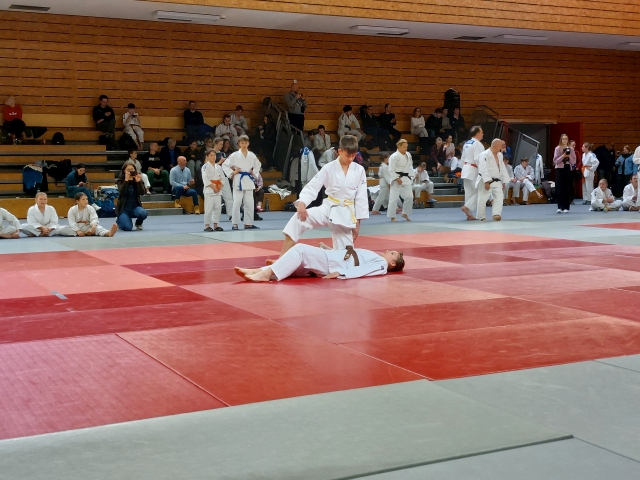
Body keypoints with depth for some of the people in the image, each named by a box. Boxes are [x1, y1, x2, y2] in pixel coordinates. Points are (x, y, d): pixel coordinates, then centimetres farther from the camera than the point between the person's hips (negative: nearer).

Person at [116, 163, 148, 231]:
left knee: (143, 213, -33)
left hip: (135, 207, 2)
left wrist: (138, 181, -22)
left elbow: (142, 193, -11)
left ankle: (138, 223, 5)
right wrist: (126, 180, -28)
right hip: (124, 208, -2)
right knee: (128, 228, -25)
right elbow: (122, 192, -20)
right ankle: (119, 220, 14)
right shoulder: (120, 181, -2)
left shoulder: (137, 180, 4)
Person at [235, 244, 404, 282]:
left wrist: (338, 273, -25)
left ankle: (267, 274, -31)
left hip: (332, 265, -9)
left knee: (301, 249, -24)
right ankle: (260, 271, -19)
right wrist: (326, 248, 27)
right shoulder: (375, 257, 30)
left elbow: (361, 270, -12)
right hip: (330, 258, 9)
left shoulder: (382, 265, 3)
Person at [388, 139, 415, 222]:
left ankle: (405, 214, 21)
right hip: (396, 179, -6)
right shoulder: (394, 156, -14)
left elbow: (410, 166, 17)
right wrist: (397, 178, -20)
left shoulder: (408, 155, 8)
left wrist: (412, 176, 8)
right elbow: (391, 170, -15)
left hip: (406, 179, 7)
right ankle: (392, 216, 6)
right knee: (394, 198, -5)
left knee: (409, 196, 3)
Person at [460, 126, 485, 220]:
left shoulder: (466, 143, 13)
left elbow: (463, 159, 17)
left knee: (469, 192, 10)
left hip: (465, 169, 9)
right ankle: (467, 207, -14)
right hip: (474, 170, -9)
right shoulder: (478, 144, -14)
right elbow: (478, 159, -22)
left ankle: (469, 214, 11)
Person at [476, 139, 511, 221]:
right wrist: (486, 181, -29)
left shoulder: (499, 155, 10)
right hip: (486, 181, -7)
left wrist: (504, 182, 15)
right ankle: (481, 217, 10)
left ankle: (496, 214, -7)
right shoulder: (484, 155, -17)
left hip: (496, 181, 7)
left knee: (499, 197, -5)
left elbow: (502, 169, 16)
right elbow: (484, 169, -24)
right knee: (482, 199, -4)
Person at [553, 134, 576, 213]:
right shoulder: (557, 148, 0)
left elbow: (573, 162, 4)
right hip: (559, 169, -2)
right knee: (559, 189, -7)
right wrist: (563, 156, -16)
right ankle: (560, 207, -5)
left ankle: (566, 207, 7)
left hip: (568, 169, 2)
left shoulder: (571, 149, 6)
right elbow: (555, 161, -5)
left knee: (567, 189, 2)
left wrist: (569, 156, -11)